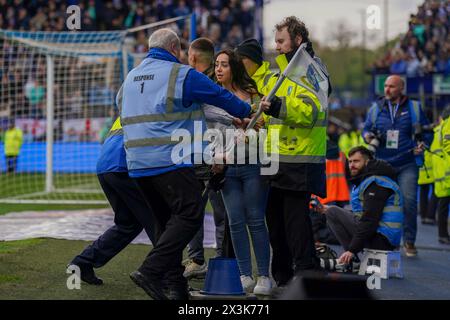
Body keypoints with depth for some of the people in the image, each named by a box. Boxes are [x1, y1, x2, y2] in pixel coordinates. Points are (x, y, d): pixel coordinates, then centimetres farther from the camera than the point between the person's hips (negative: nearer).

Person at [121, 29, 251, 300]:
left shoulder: (132, 77, 18)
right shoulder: (182, 75, -4)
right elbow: (221, 97, 3)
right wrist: (248, 112, 22)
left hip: (137, 163, 8)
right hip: (170, 161, -8)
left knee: (169, 221, 15)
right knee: (190, 216, -8)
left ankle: (175, 281, 9)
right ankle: (151, 271, -20)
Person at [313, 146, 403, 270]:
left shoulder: (375, 183, -14)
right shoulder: (366, 180, 19)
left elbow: (369, 220, -22)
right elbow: (362, 213, 24)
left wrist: (352, 250, -24)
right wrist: (329, 210, 15)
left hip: (380, 239, -11)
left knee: (332, 213, -12)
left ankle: (352, 260, -12)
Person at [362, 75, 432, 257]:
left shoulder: (414, 107, 5)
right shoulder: (376, 108, 9)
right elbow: (366, 129, 16)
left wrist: (423, 145, -8)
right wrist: (368, 136, -6)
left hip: (407, 165, -2)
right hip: (382, 164, 2)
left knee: (409, 201, -11)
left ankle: (409, 241, 1)